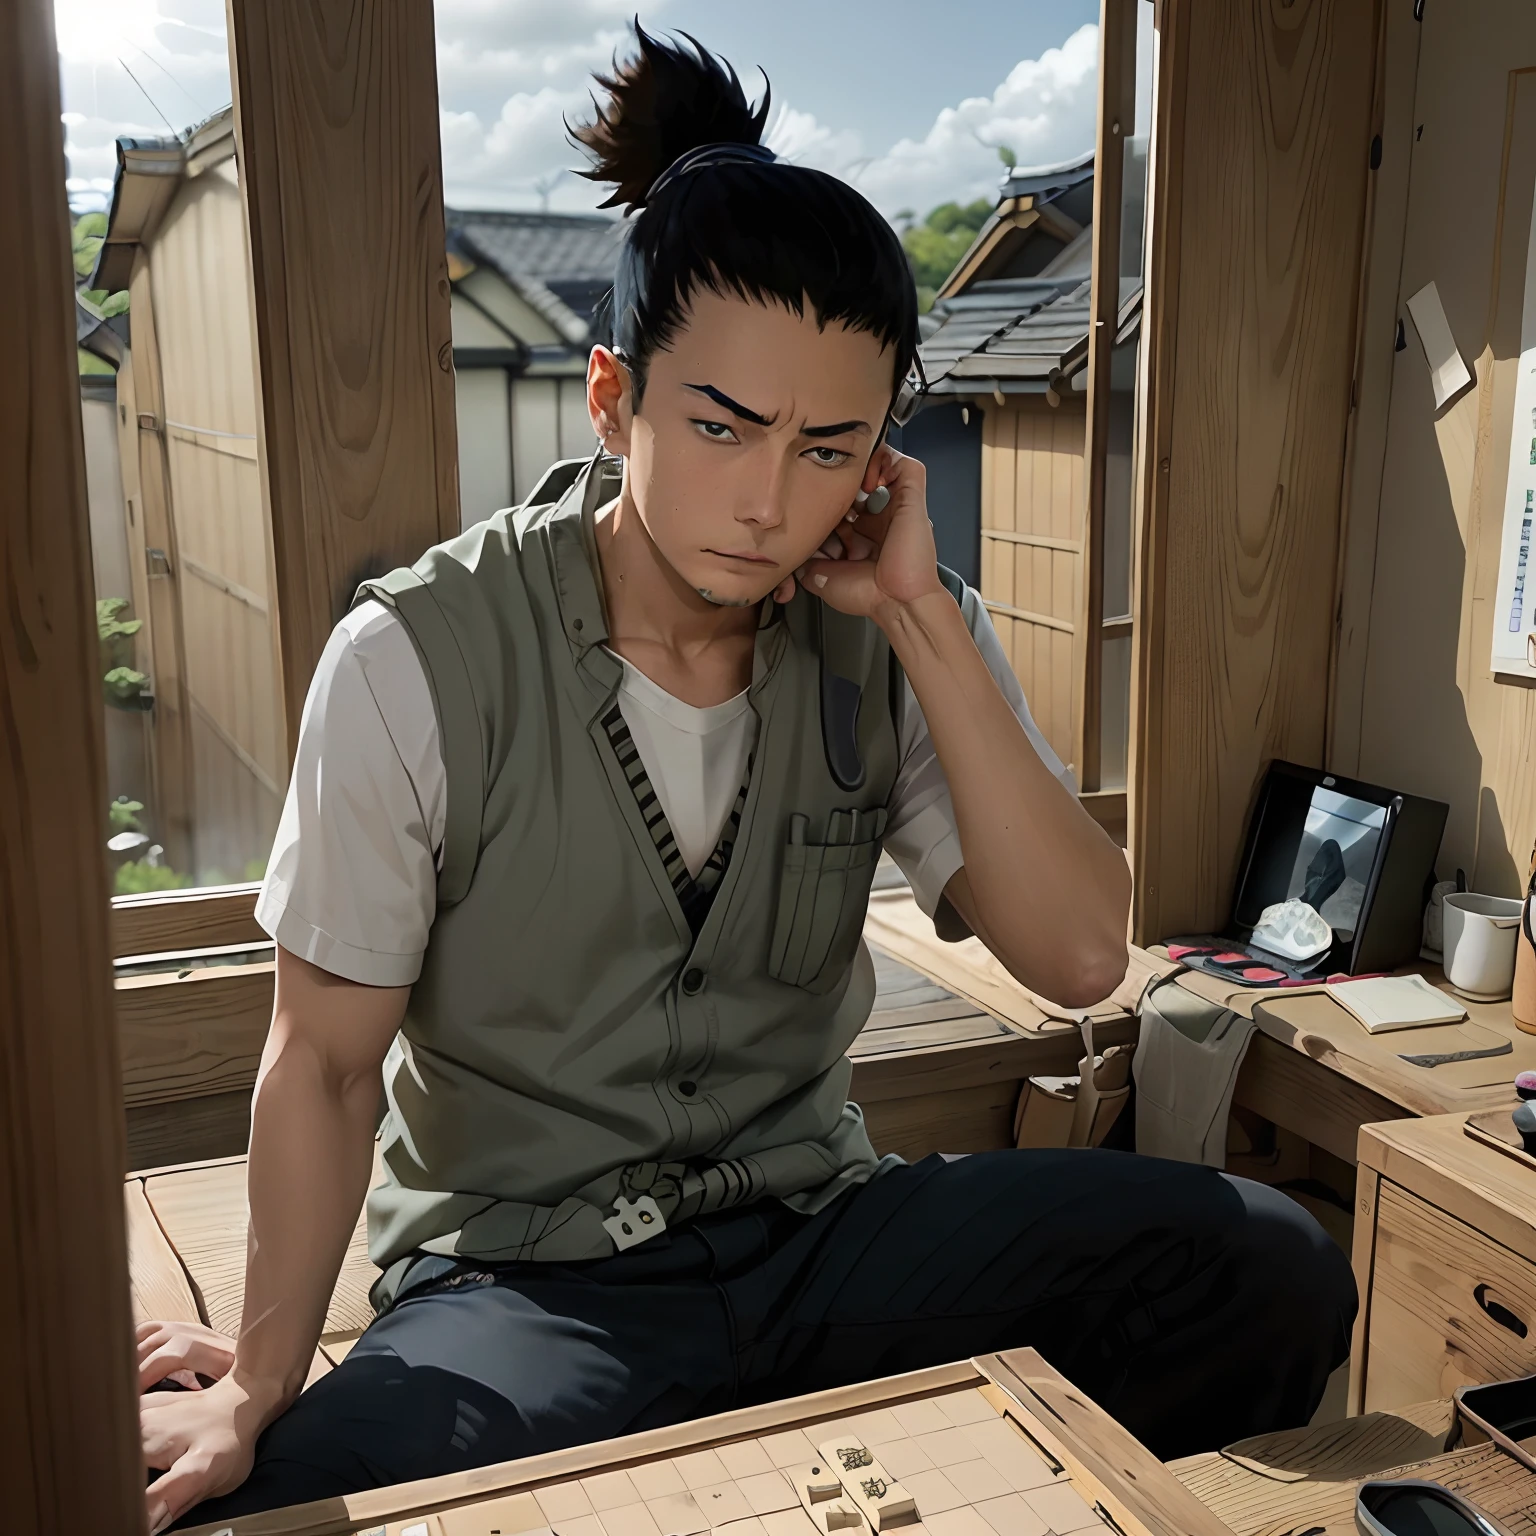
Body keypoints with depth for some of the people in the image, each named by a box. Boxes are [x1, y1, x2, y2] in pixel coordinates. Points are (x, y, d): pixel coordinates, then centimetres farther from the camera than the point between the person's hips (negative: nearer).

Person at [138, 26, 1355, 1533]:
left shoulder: (891, 645, -3)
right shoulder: (419, 657, -13)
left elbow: (1078, 958, -12)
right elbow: (327, 1056, -4)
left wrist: (923, 618, -17)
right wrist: (261, 1378, -6)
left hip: (819, 1234, 4)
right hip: (525, 1275, -3)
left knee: (1271, 1270, -17)